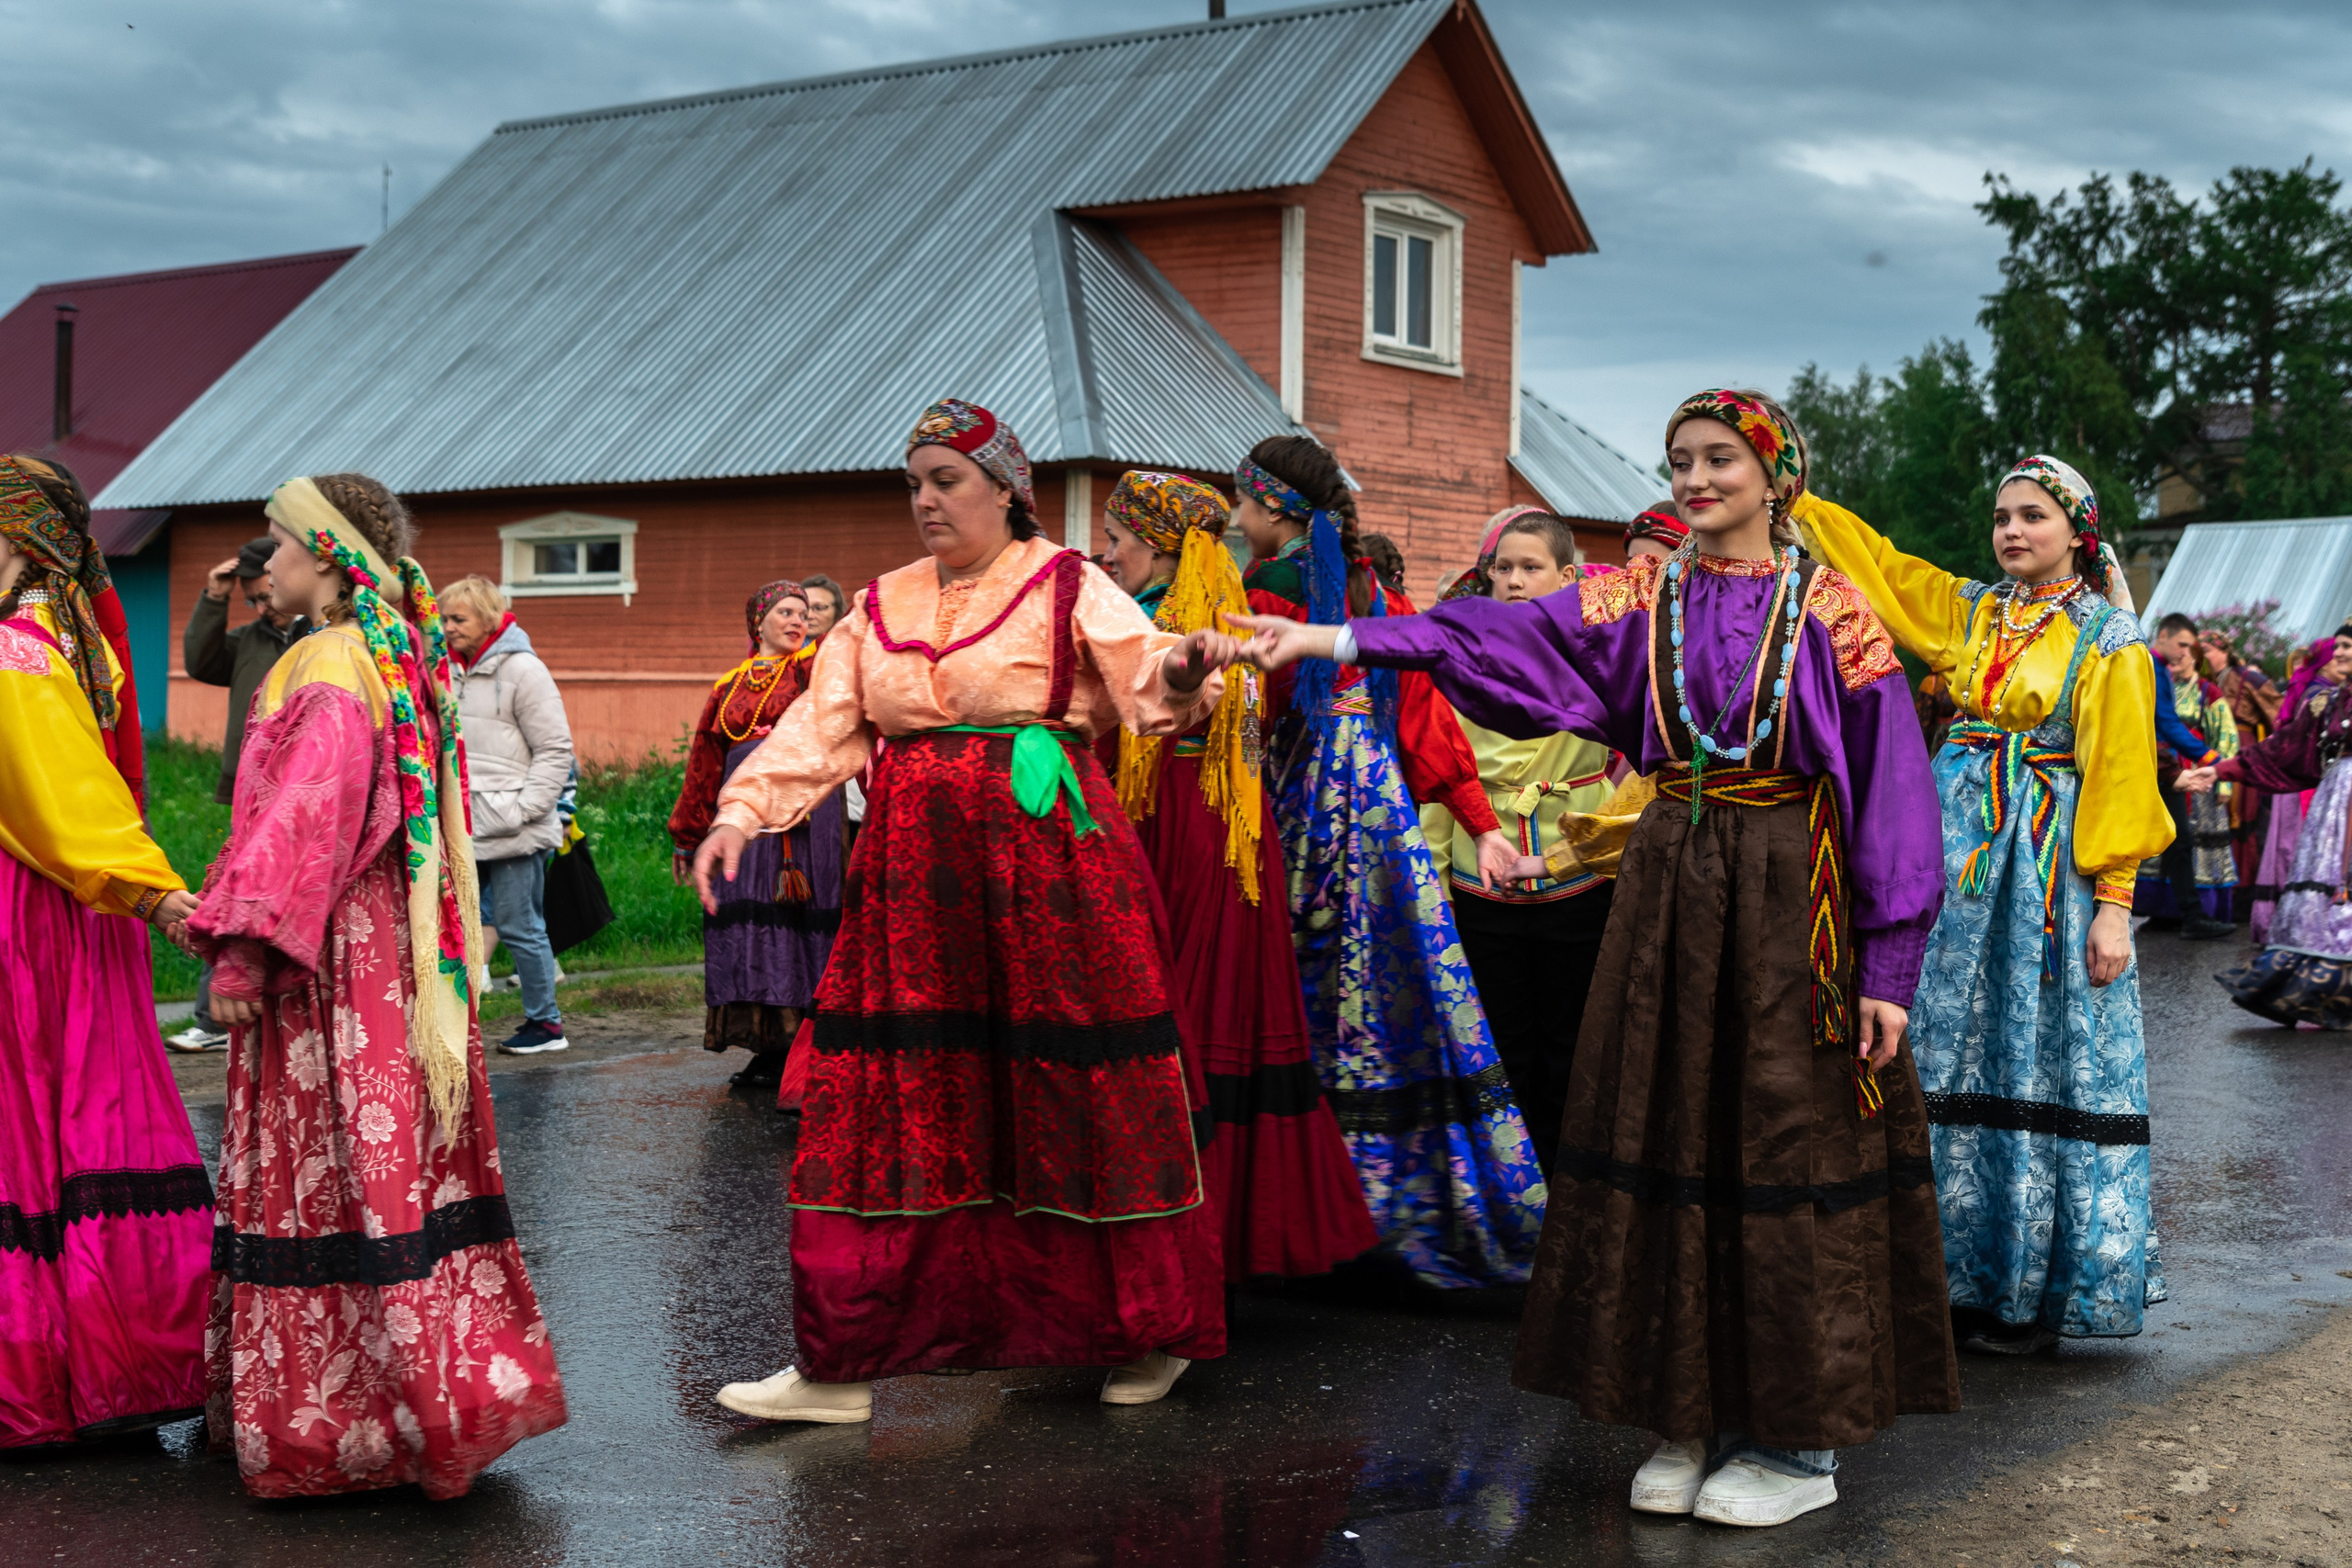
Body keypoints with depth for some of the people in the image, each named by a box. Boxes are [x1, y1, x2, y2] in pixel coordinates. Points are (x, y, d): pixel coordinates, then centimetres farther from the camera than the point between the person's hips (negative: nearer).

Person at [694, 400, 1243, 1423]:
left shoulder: (1067, 587, 2)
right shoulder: (881, 607, 15)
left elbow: (1148, 685, -9)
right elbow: (818, 727, 11)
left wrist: (1183, 671, -33)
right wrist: (740, 813, -3)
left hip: (1044, 867, -4)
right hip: (914, 874, 4)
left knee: (1078, 1104, 1)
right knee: (887, 1108, 1)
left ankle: (1149, 1334, 18)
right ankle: (840, 1364, 6)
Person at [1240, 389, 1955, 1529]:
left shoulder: (1828, 611, -2)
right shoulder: (1644, 598, 7)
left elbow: (1889, 785, -4)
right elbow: (1507, 639, -7)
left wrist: (1887, 966, -10)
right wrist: (1337, 640, -21)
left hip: (1791, 900, -4)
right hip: (1671, 889, 4)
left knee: (1792, 1141, -1)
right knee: (1674, 1137, 5)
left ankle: (1799, 1438, 10)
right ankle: (1692, 1415, 16)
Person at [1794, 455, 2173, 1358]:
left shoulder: (2109, 641, -3)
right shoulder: (1968, 609, 11)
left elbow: (2120, 775, -6)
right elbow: (1872, 560, 14)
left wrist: (2112, 900, -11)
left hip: (2050, 868, -5)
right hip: (1959, 851, 5)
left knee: (2037, 1065, -2)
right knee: (1952, 1057, 5)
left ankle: (2033, 1291, 7)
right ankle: (1961, 1273, 14)